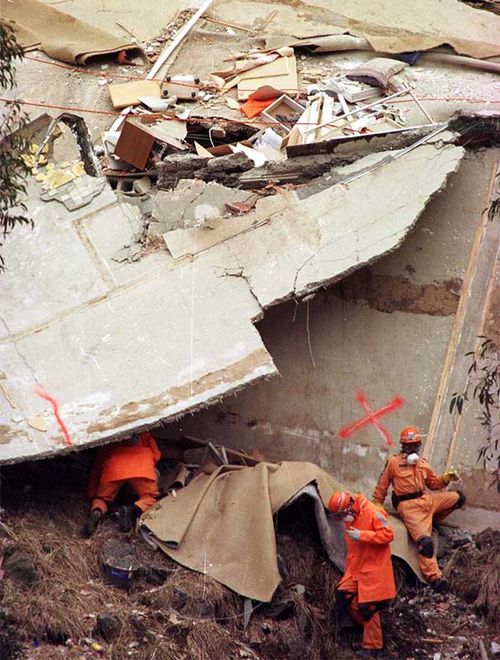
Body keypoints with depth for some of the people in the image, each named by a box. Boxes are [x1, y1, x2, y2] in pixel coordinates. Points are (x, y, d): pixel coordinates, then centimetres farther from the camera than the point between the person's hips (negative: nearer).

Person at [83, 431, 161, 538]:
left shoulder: (108, 443, 37)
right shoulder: (144, 435, 36)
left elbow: (96, 468, 33)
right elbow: (156, 455, 28)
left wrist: (92, 494, 36)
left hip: (113, 469, 1)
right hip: (141, 469, -1)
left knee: (102, 498, 18)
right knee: (150, 498, 13)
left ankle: (96, 512, -17)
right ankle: (134, 510, -20)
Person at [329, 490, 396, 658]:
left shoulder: (373, 513, -20)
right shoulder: (350, 519, 5)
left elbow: (387, 534, -23)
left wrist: (362, 535, -27)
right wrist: (349, 569, 18)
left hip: (373, 569, -8)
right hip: (356, 568, 8)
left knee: (368, 607, -6)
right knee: (343, 595, -1)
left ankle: (372, 646, 9)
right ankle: (367, 625, 17)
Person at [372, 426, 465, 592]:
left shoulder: (422, 463, 19)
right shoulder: (393, 462, 1)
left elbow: (433, 482, 24)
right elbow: (382, 486, 6)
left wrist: (446, 478, 4)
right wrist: (377, 507, 7)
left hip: (426, 499, 7)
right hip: (408, 506, -7)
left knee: (458, 497, 0)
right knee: (425, 541, -22)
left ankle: (430, 519, 7)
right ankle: (434, 577, -18)